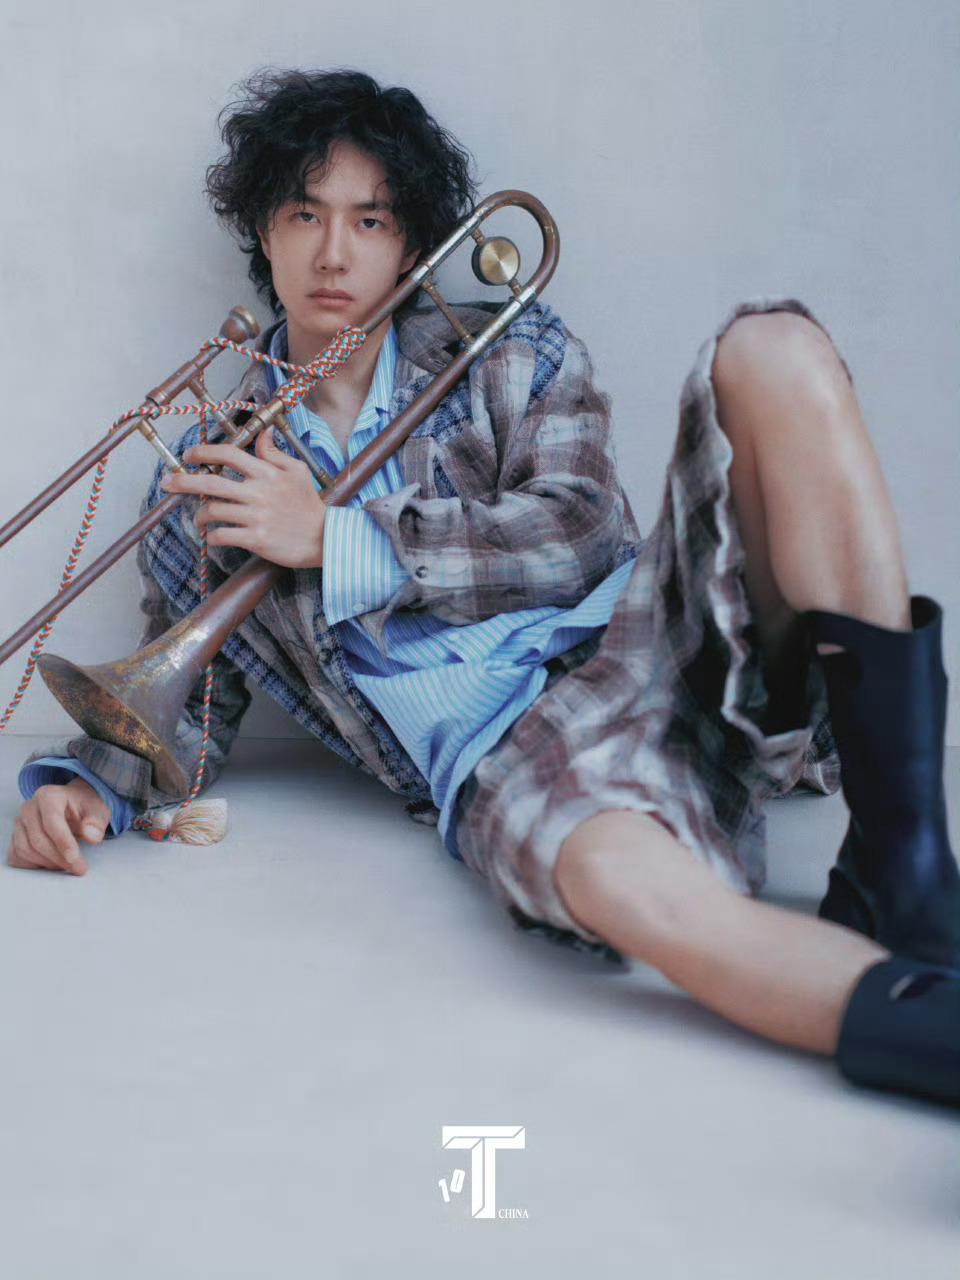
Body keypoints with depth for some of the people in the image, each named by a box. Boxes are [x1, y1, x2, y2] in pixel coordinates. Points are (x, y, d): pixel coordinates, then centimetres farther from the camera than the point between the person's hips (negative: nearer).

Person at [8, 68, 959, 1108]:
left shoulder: (509, 352, 17)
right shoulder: (206, 482, 18)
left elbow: (581, 535, 0)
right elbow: (187, 704, 20)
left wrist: (336, 535, -6)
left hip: (655, 632, 3)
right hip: (504, 756, -2)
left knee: (770, 349, -23)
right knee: (614, 874, -41)